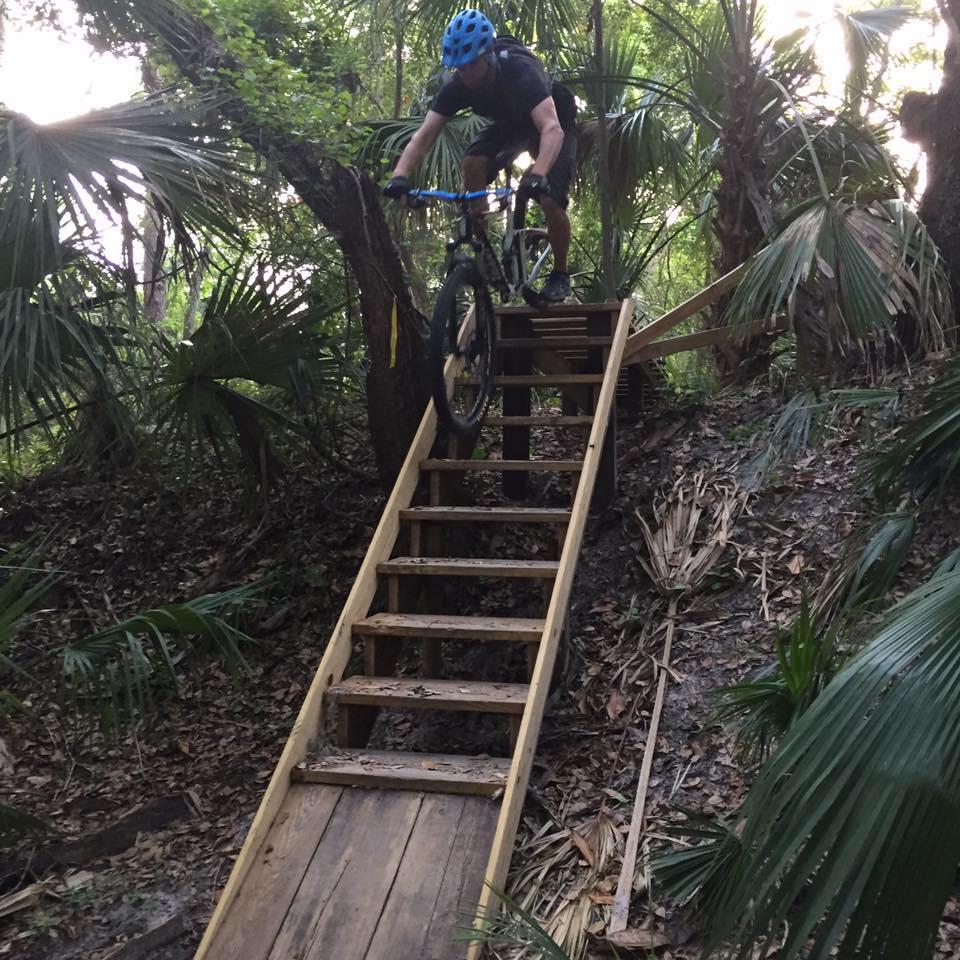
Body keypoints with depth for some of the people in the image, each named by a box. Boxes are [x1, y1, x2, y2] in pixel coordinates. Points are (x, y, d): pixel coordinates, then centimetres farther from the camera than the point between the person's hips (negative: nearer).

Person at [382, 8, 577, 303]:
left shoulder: (521, 71, -39)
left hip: (552, 124, -4)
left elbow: (552, 128, -52)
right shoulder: (457, 86, -25)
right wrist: (399, 176, -46)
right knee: (473, 162, -25)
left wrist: (537, 175, -70)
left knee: (550, 201, -22)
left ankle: (560, 274, 4)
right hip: (510, 123, 4)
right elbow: (425, 134, -28)